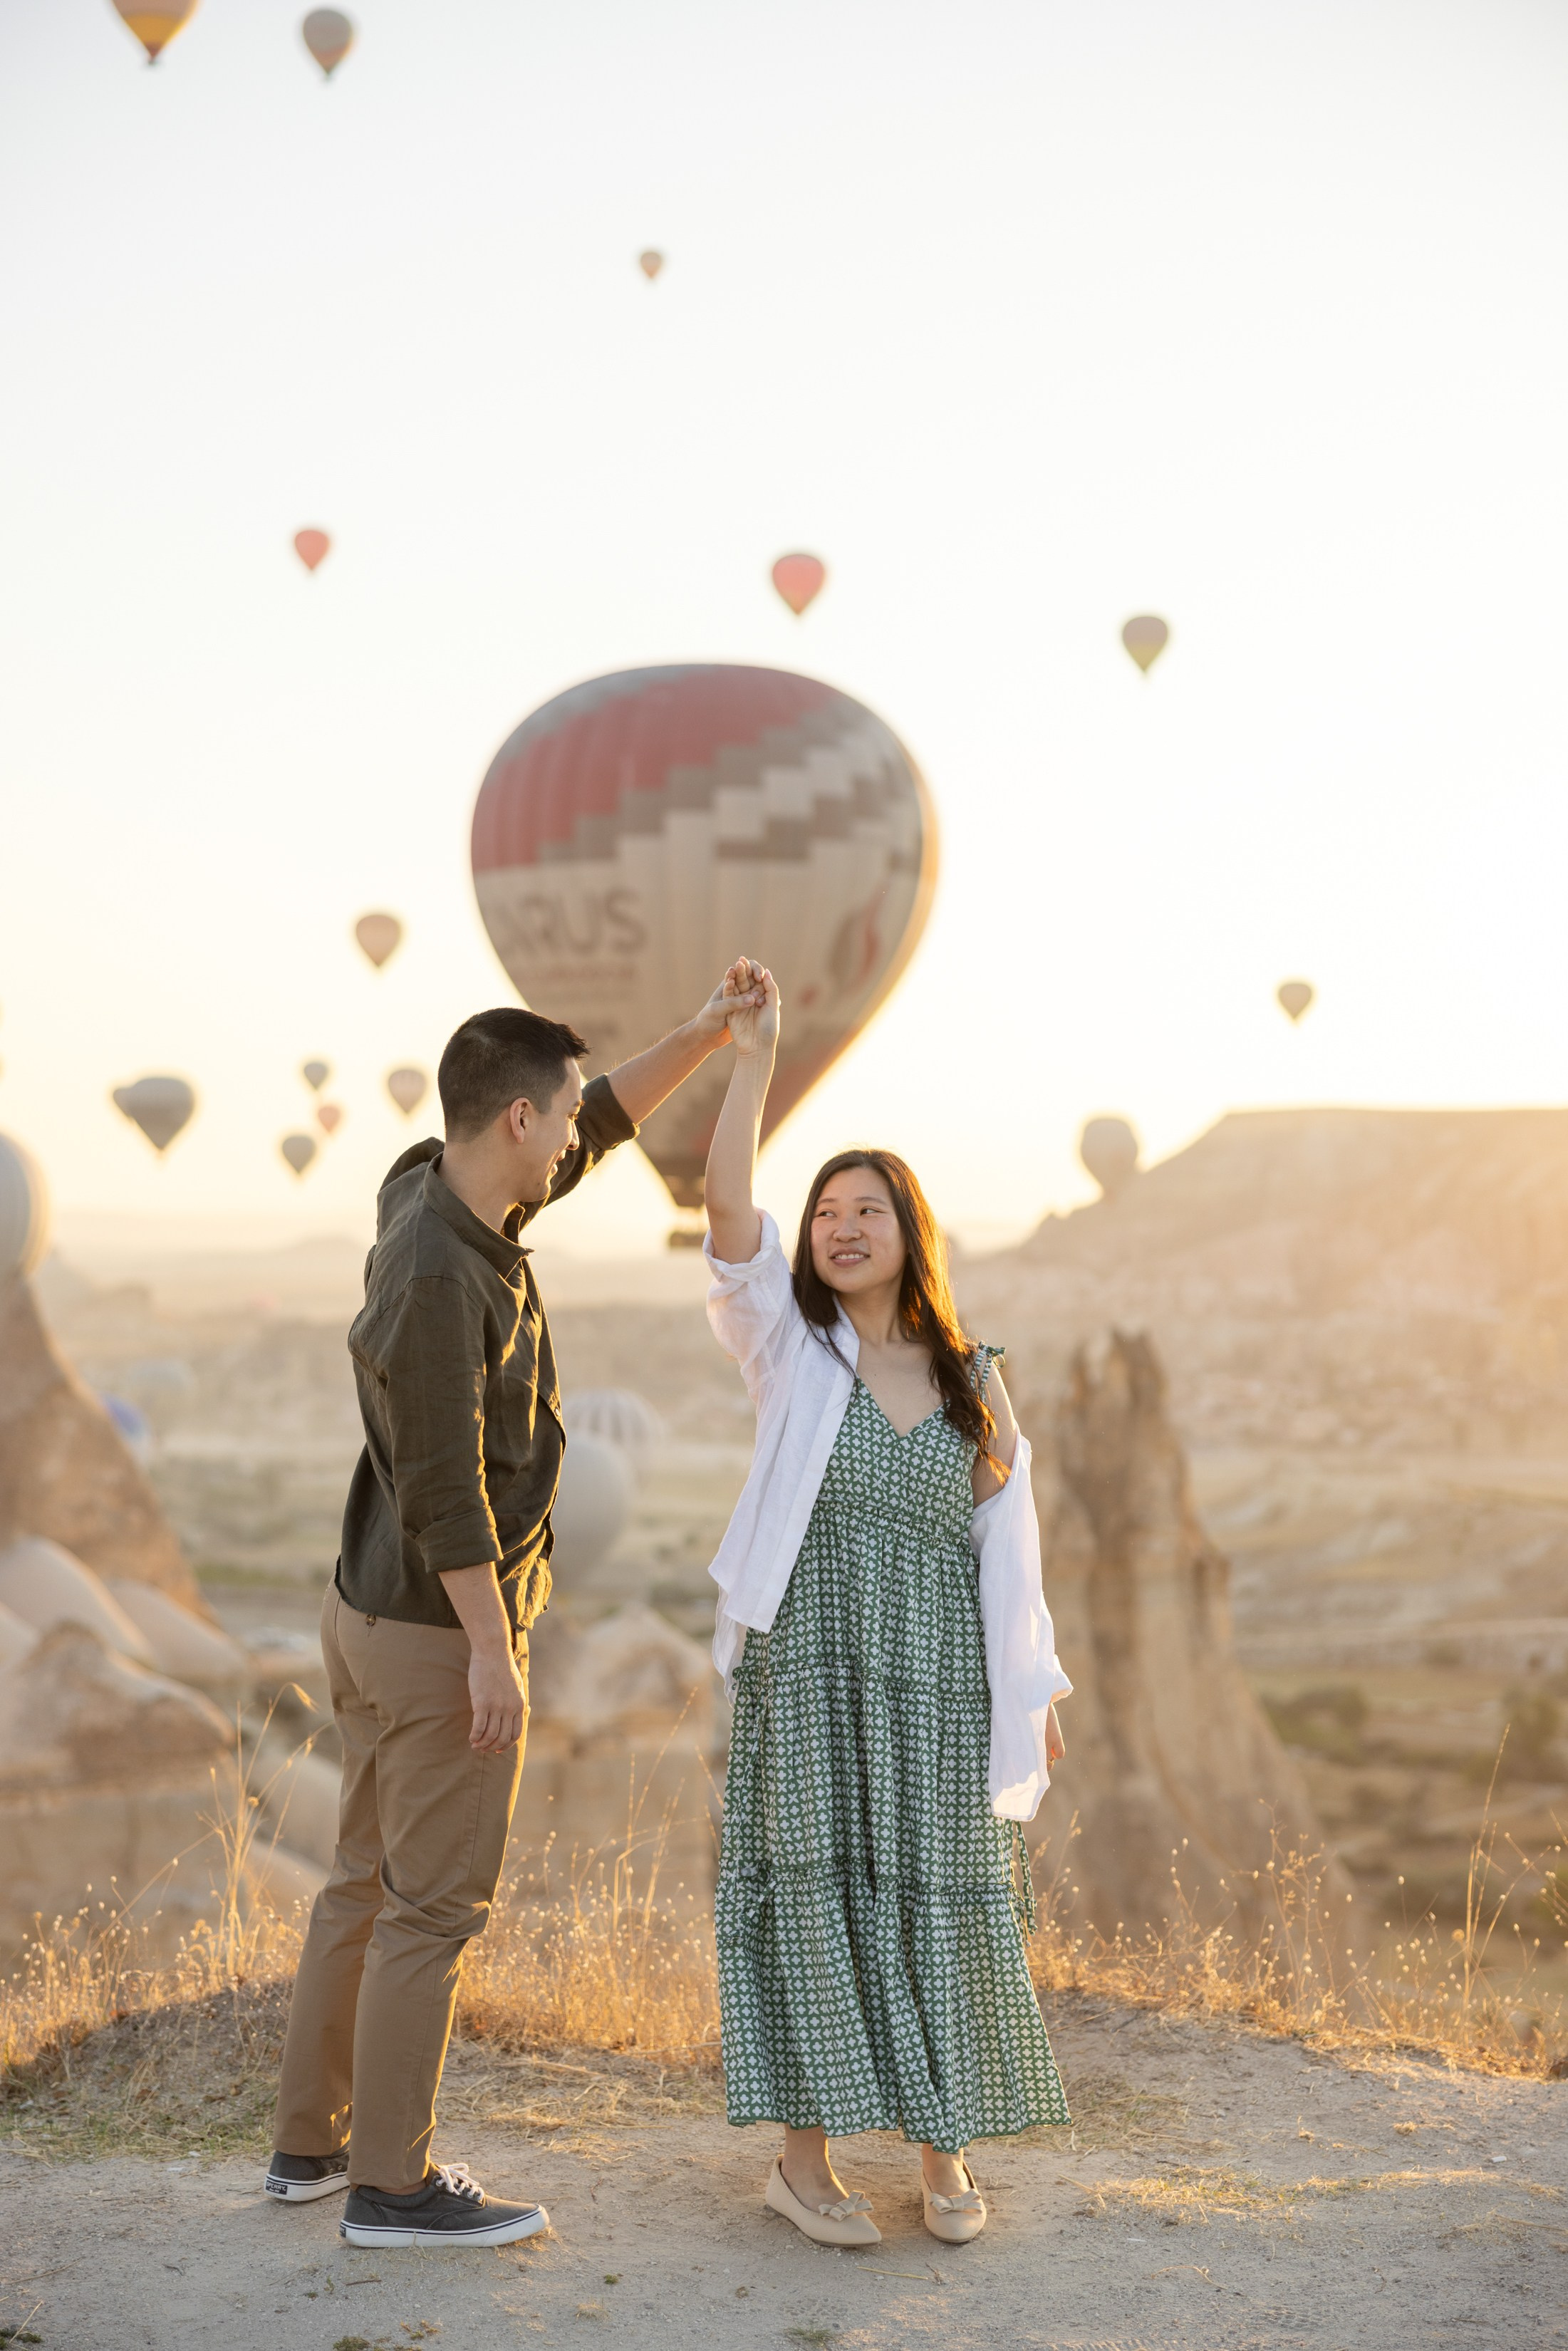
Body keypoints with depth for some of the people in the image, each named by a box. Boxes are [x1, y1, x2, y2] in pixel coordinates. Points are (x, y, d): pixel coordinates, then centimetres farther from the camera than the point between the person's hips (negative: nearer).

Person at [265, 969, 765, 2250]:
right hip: (439, 1627, -10)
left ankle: (314, 2140, 28)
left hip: (374, 1610, 10)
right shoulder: (437, 1275, -24)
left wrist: (704, 1035, 12)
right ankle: (393, 2183, 11)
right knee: (435, 1905, 1)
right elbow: (442, 1485, -24)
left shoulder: (430, 1187, 4)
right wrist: (492, 1653, -20)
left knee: (368, 1882, 17)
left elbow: (600, 1128, 18)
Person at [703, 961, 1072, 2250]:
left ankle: (946, 2153, 23)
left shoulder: (975, 1382, 8)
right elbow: (727, 1212, -12)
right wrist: (756, 1054, -18)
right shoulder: (791, 1349, 2)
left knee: (943, 1906, 7)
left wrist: (1037, 1692, 7)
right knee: (818, 1897, 1)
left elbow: (1008, 1540, 10)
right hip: (813, 1672, -2)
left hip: (941, 1685, 2)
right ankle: (806, 2156, 13)